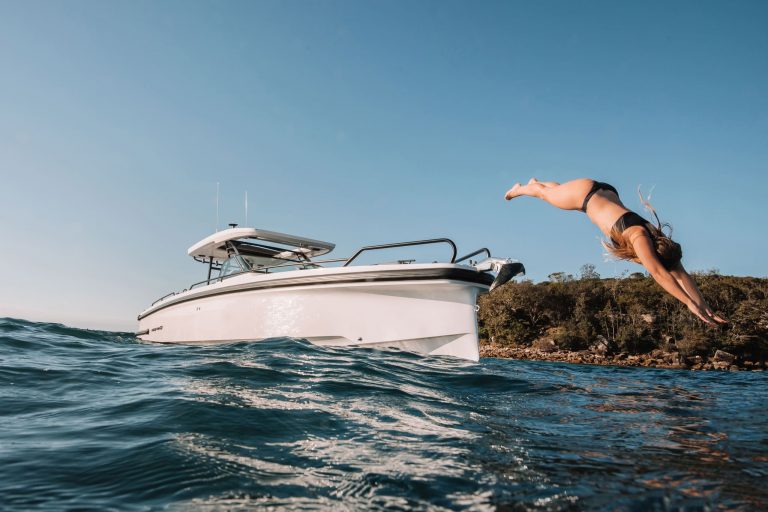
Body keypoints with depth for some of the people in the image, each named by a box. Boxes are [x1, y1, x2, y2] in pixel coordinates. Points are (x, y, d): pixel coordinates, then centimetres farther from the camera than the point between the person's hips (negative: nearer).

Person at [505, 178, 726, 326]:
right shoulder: (639, 237, -40)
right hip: (586, 193, -6)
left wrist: (706, 307, -28)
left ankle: (535, 182, 66)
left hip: (605, 193, 6)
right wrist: (690, 303, -54)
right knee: (545, 193, 24)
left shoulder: (660, 243, -21)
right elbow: (658, 273, -50)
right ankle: (519, 188, 56)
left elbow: (681, 274, -21)